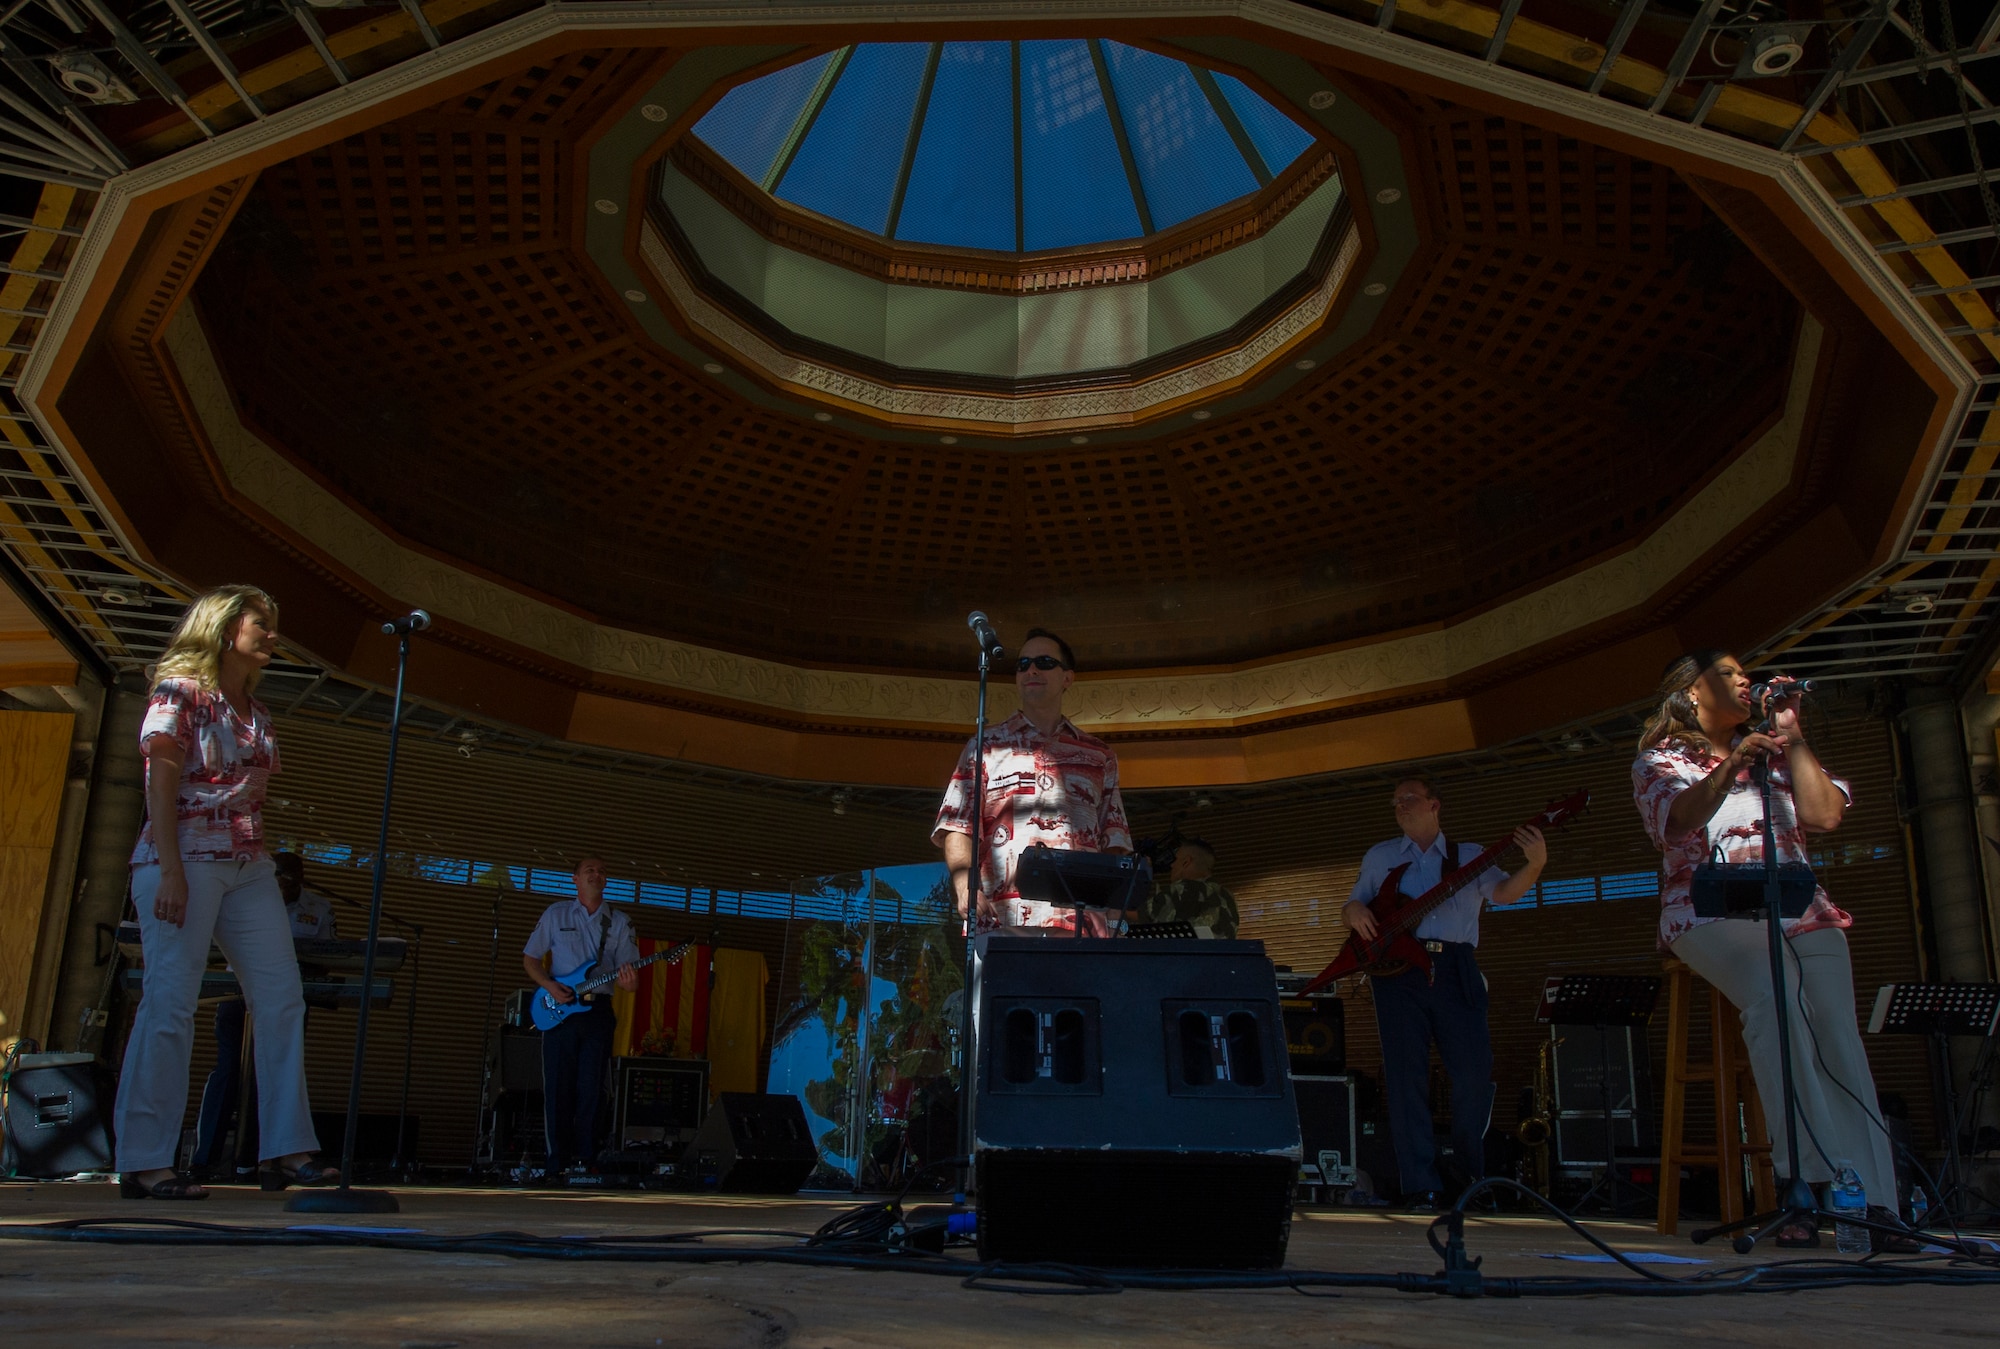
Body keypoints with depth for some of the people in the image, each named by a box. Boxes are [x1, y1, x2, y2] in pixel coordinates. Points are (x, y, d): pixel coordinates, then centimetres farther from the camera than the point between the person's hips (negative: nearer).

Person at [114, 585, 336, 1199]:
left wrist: (266, 865, 12)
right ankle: (144, 1162, -1)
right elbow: (160, 785, -9)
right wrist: (171, 871, -18)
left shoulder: (255, 712, 18)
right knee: (170, 1003, -8)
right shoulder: (179, 692, -1)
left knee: (282, 1000, 0)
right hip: (186, 860, -7)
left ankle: (288, 1149, 3)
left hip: (249, 868, 7)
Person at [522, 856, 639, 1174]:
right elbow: (530, 958, 10)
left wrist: (629, 982, -19)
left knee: (591, 1091, -1)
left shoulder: (620, 922, 9)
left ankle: (585, 1161, 5)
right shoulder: (556, 914, 7)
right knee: (558, 1089, -1)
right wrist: (550, 986, -8)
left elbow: (628, 972, 6)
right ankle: (558, 1164, 6)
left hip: (598, 1012, 1)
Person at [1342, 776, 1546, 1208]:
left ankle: (1472, 1178, 15)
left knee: (1474, 1074, -7)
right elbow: (1354, 903, 22)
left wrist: (1534, 864, -20)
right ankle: (1422, 1187, 0)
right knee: (1406, 1076, -4)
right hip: (1397, 967, 1)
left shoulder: (1470, 856, 16)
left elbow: (1505, 892, 0)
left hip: (1455, 970, -1)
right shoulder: (1379, 856, 21)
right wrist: (1355, 913, -3)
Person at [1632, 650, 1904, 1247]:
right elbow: (1679, 819, -10)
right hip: (1711, 911, -4)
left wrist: (1792, 735, 8)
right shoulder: (1659, 760, 13)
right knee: (1773, 993, -34)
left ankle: (1871, 1201, -25)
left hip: (1800, 909, 4)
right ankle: (1815, 1186, -38)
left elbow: (1824, 816, 8)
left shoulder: (1774, 750, 25)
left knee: (1834, 1028, -20)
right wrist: (1730, 767, -25)